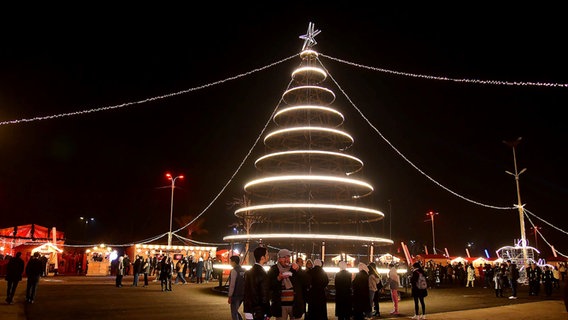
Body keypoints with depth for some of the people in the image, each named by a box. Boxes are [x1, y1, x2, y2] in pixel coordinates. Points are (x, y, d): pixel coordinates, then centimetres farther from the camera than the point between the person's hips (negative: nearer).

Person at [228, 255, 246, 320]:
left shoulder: (234, 271, -13)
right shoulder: (243, 270, 8)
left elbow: (232, 284, -17)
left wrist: (230, 296, -13)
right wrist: (244, 293, 19)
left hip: (235, 295, -7)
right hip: (242, 294, 7)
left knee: (234, 313, 3)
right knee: (235, 311, 22)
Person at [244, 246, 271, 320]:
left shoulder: (248, 272, 7)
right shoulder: (262, 274, -18)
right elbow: (264, 296, -18)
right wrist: (268, 314, -10)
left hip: (248, 311, 8)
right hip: (259, 314, -8)